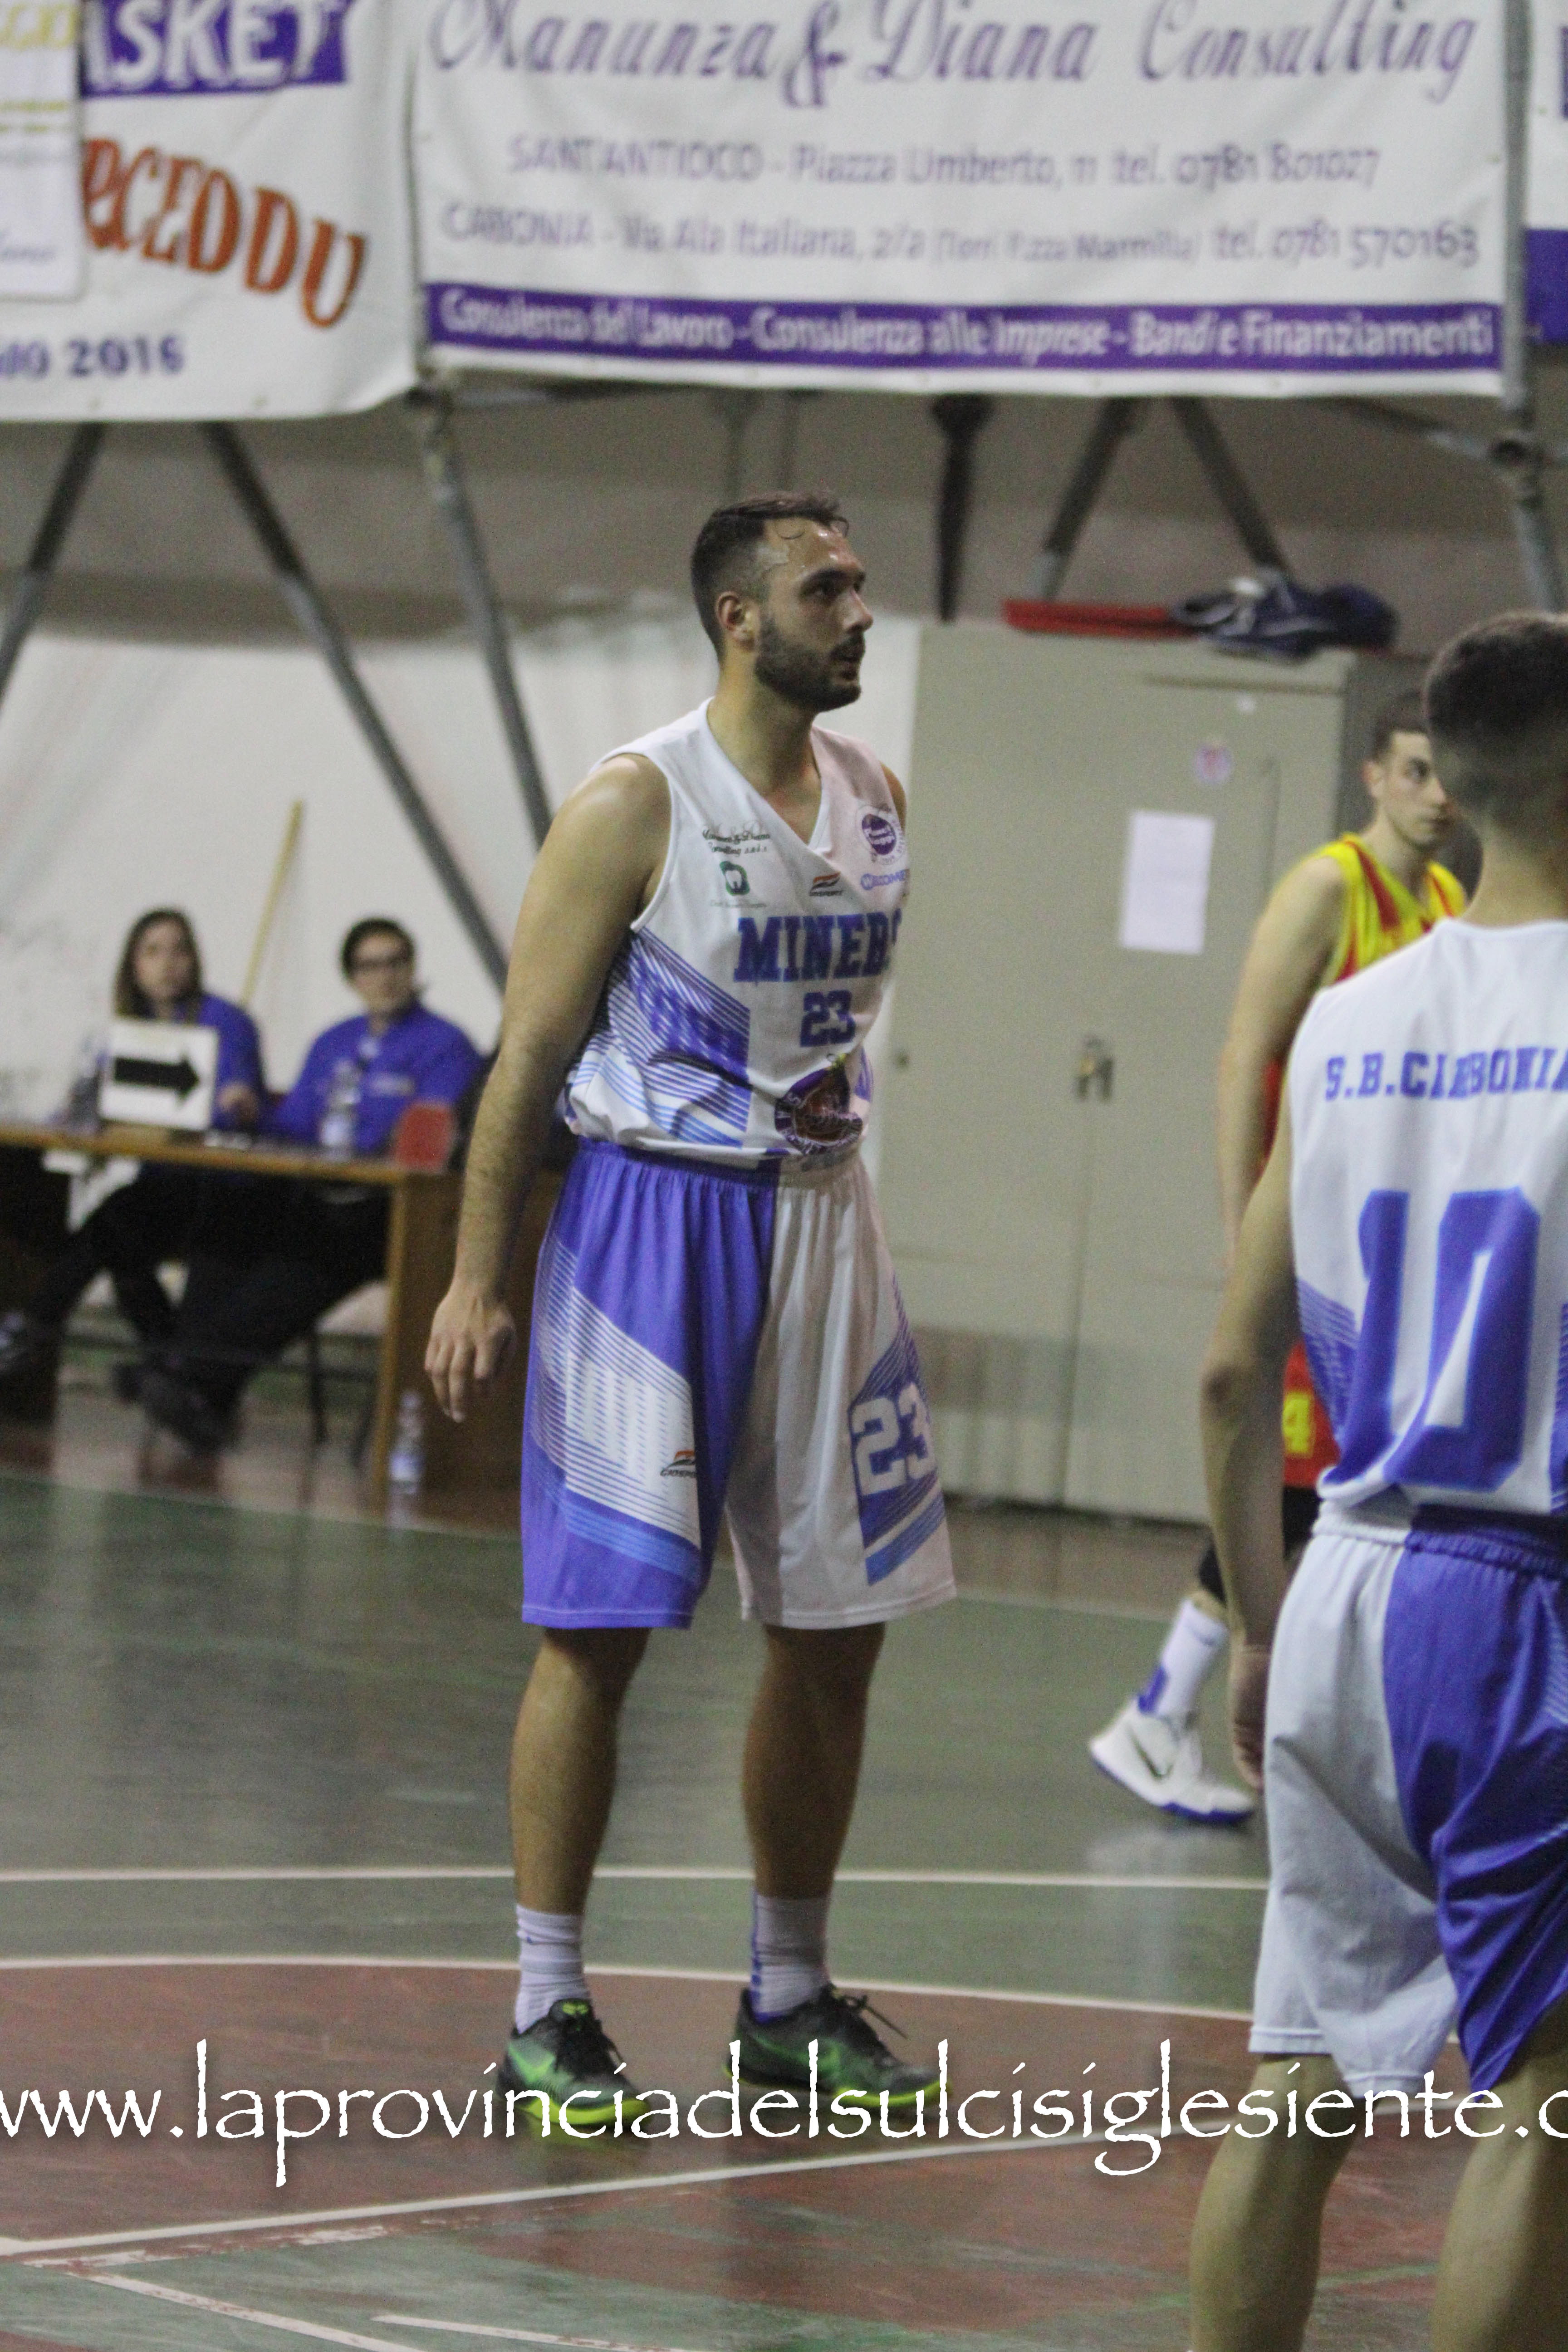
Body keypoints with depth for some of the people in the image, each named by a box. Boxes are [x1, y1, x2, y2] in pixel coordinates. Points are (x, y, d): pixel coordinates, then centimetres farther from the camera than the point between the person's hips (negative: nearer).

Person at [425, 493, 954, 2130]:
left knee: (835, 1625, 9)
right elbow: (530, 1051, -10)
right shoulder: (637, 806, -11)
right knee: (598, 1626, -4)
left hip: (819, 1222, 7)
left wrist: (819, 1204, 17)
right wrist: (477, 1278, -13)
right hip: (651, 1215, -7)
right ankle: (546, 2011, 2)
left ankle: (791, 2000, 21)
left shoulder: (876, 799, 8)